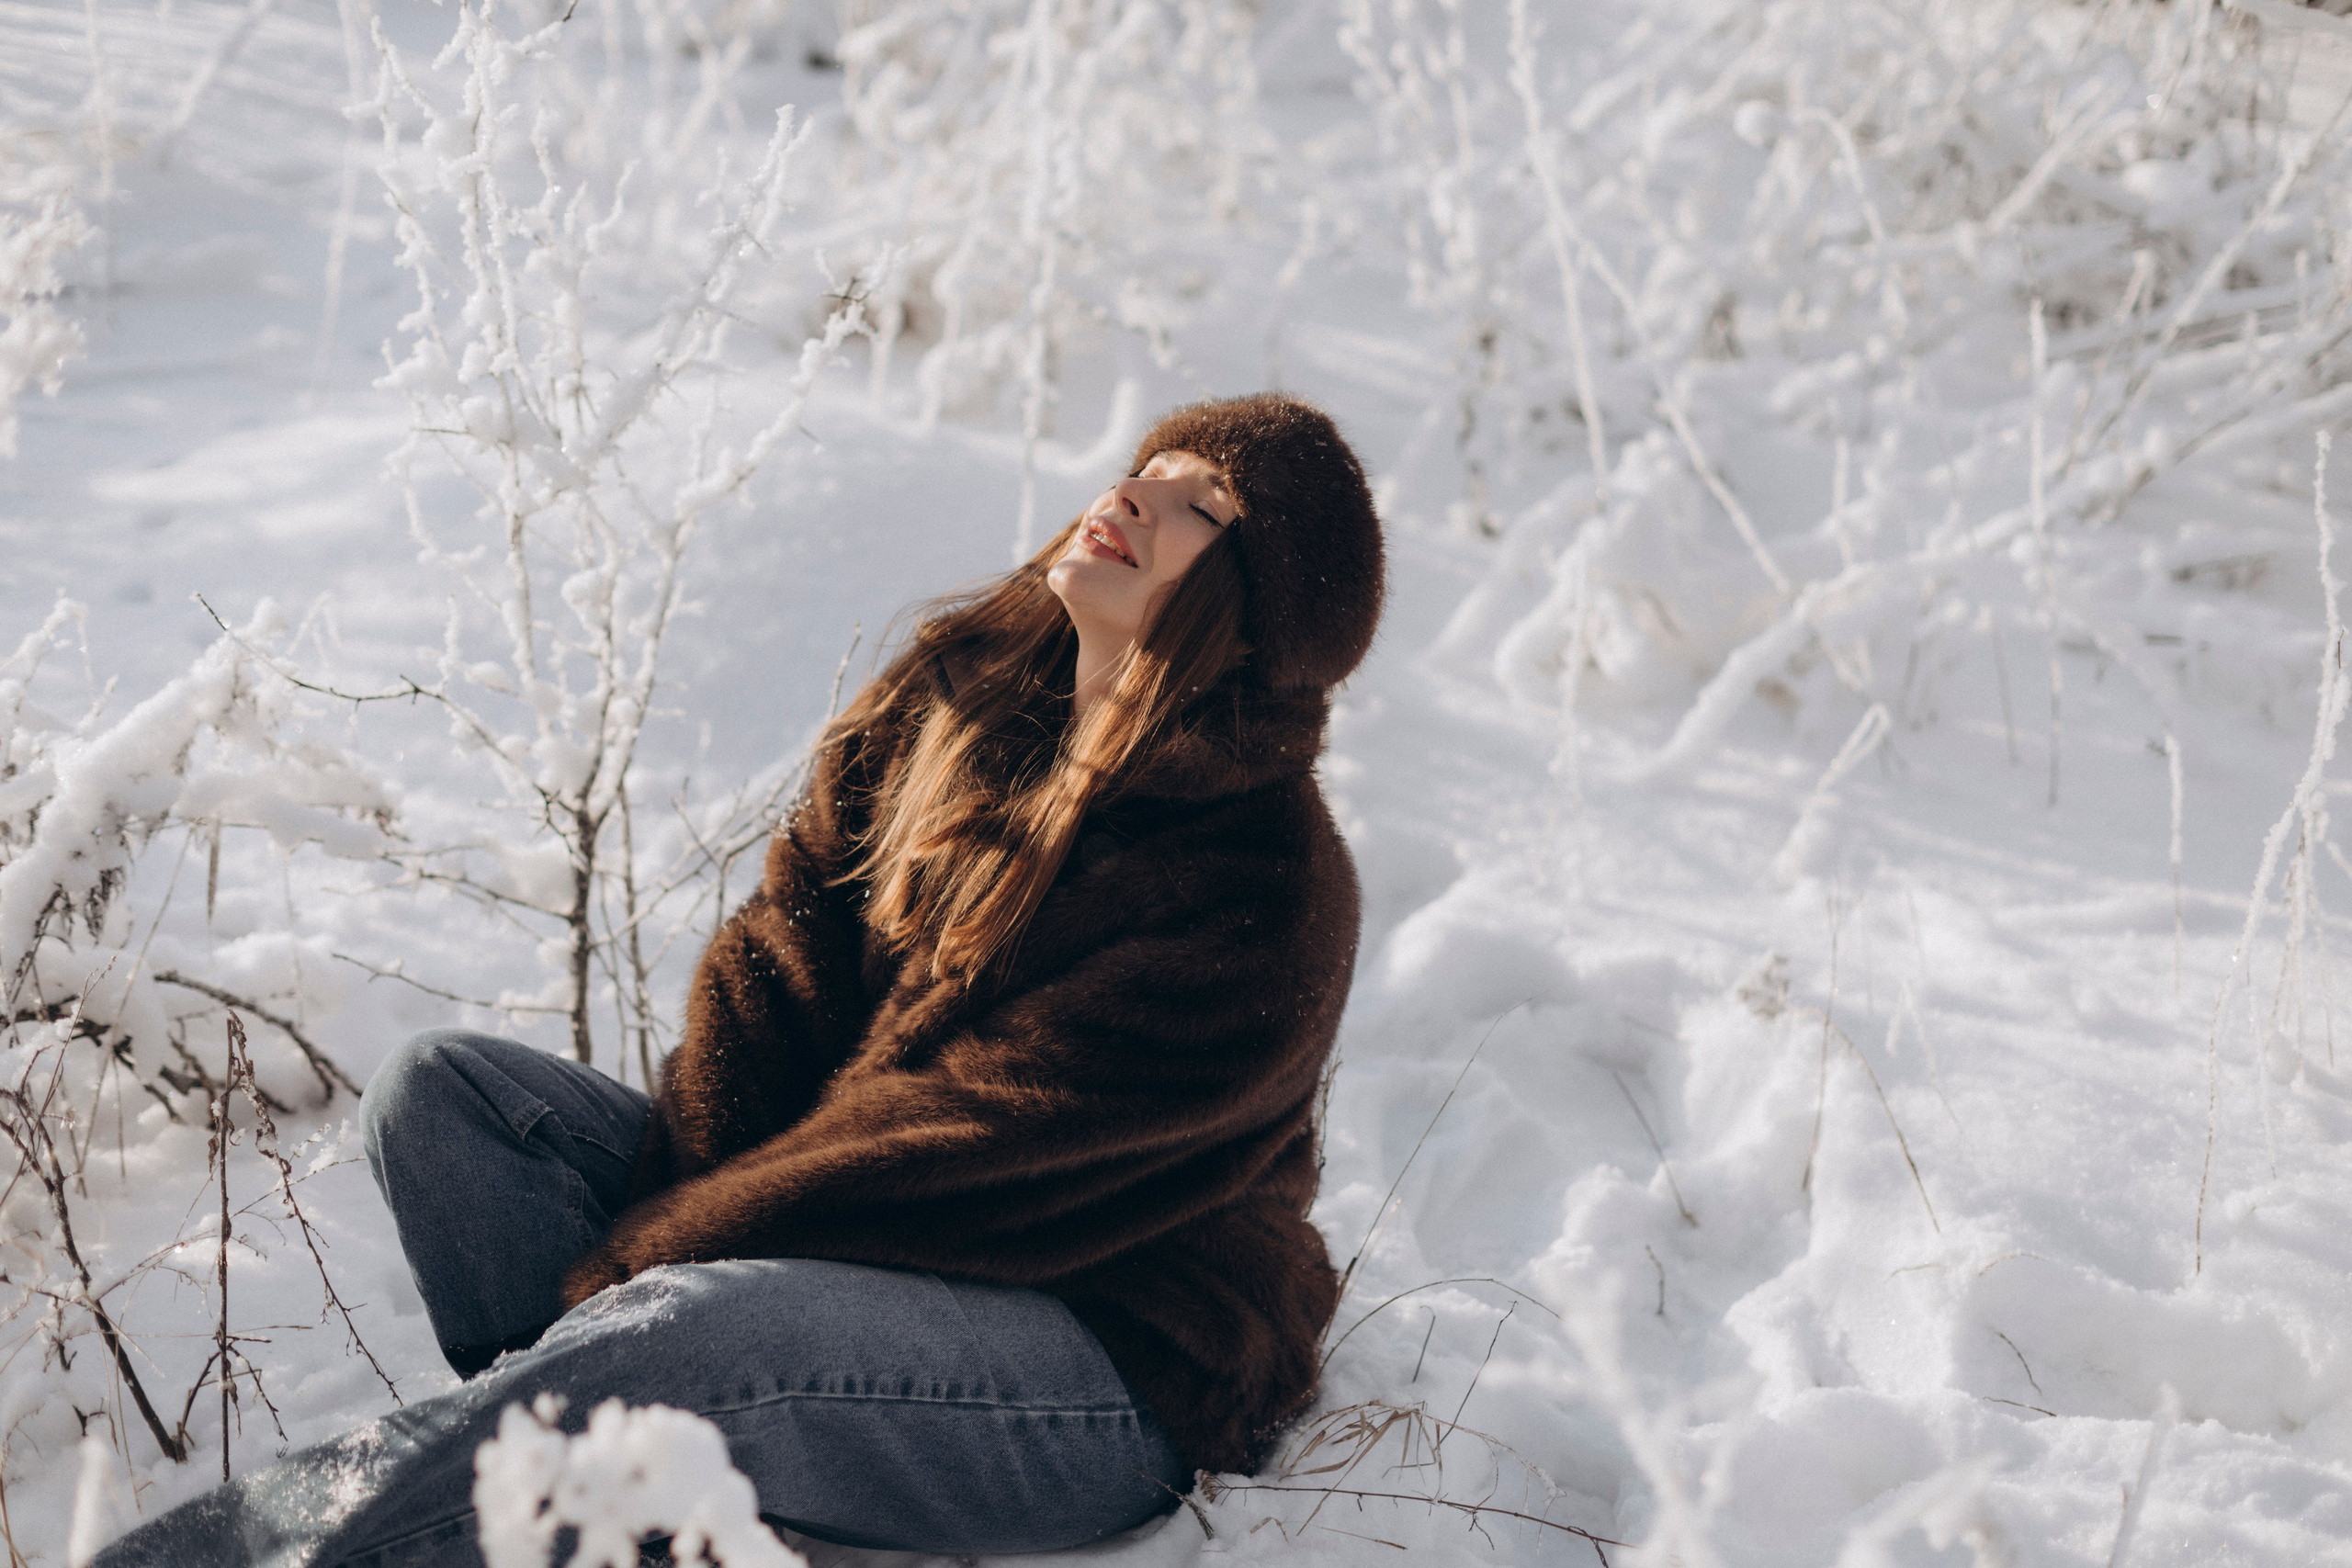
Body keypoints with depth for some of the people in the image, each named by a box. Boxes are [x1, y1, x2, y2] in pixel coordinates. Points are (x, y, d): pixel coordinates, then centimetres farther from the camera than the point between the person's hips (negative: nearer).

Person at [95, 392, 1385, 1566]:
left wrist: (641, 1256, -19)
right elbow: (782, 951, 3)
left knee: (672, 1332, -36)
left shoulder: (1262, 889, -20)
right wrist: (686, 1197, -13)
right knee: (440, 1087, -5)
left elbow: (969, 1143, -22)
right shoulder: (958, 687, 4)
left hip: (1114, 1365, -8)